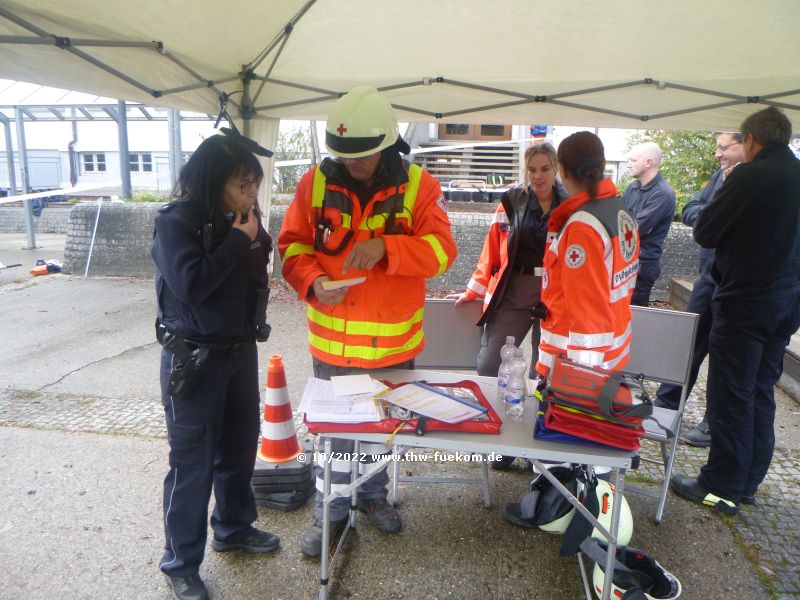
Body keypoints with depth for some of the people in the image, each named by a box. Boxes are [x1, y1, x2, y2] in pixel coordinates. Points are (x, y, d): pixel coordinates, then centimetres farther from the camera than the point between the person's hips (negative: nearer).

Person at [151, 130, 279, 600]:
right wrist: (238, 241, -20)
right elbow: (190, 284, -26)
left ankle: (234, 528, 42)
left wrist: (256, 240, -7)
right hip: (194, 360, -6)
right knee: (193, 463, 4)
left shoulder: (243, 218, 1)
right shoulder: (177, 222, -15)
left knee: (240, 446, 19)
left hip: (241, 351, 6)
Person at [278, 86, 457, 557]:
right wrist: (313, 281, -20)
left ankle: (374, 493, 48)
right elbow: (293, 245, 0)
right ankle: (331, 511, 36)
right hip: (332, 339, 0)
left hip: (395, 341, 1)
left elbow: (442, 248, -15)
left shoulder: (418, 186, -8)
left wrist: (384, 246, -30)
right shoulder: (316, 183, -5)